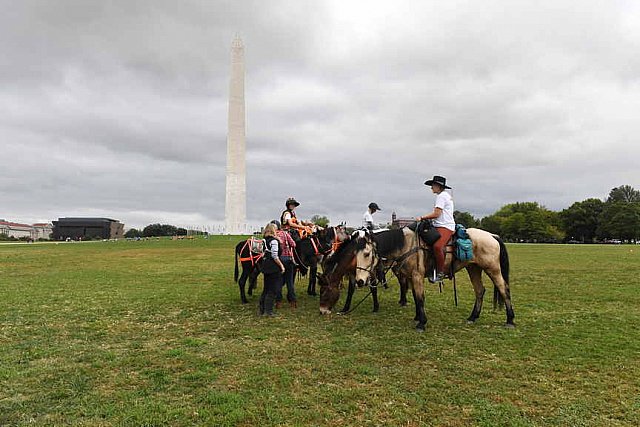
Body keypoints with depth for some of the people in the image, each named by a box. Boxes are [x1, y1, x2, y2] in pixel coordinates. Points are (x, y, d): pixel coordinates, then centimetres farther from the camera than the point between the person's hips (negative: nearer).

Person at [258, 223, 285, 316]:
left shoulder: (264, 241, 10)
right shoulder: (274, 241, -15)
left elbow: (264, 254, 14)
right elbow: (275, 256, -19)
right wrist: (281, 266, -13)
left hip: (265, 266, 8)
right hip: (273, 268, -8)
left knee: (266, 289, 16)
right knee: (272, 290, 0)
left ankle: (262, 309, 22)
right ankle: (268, 310, 3)